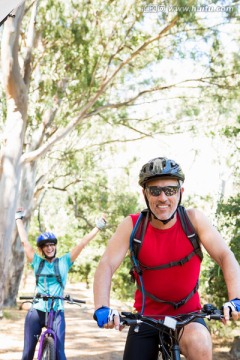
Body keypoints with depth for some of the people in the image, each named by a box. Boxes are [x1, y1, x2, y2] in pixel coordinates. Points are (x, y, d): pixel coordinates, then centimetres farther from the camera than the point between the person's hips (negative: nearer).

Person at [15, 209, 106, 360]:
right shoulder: (37, 262, 7)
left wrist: (98, 227, -2)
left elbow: (82, 244, 1)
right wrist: (19, 219, 18)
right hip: (36, 312, 2)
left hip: (56, 313, -1)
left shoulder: (64, 262, 5)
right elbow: (24, 241, 10)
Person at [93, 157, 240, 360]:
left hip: (188, 315, -1)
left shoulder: (194, 219, -11)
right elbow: (106, 266, -19)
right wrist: (102, 308, -35)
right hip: (147, 317, 2)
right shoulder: (132, 225, -11)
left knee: (198, 343, -32)